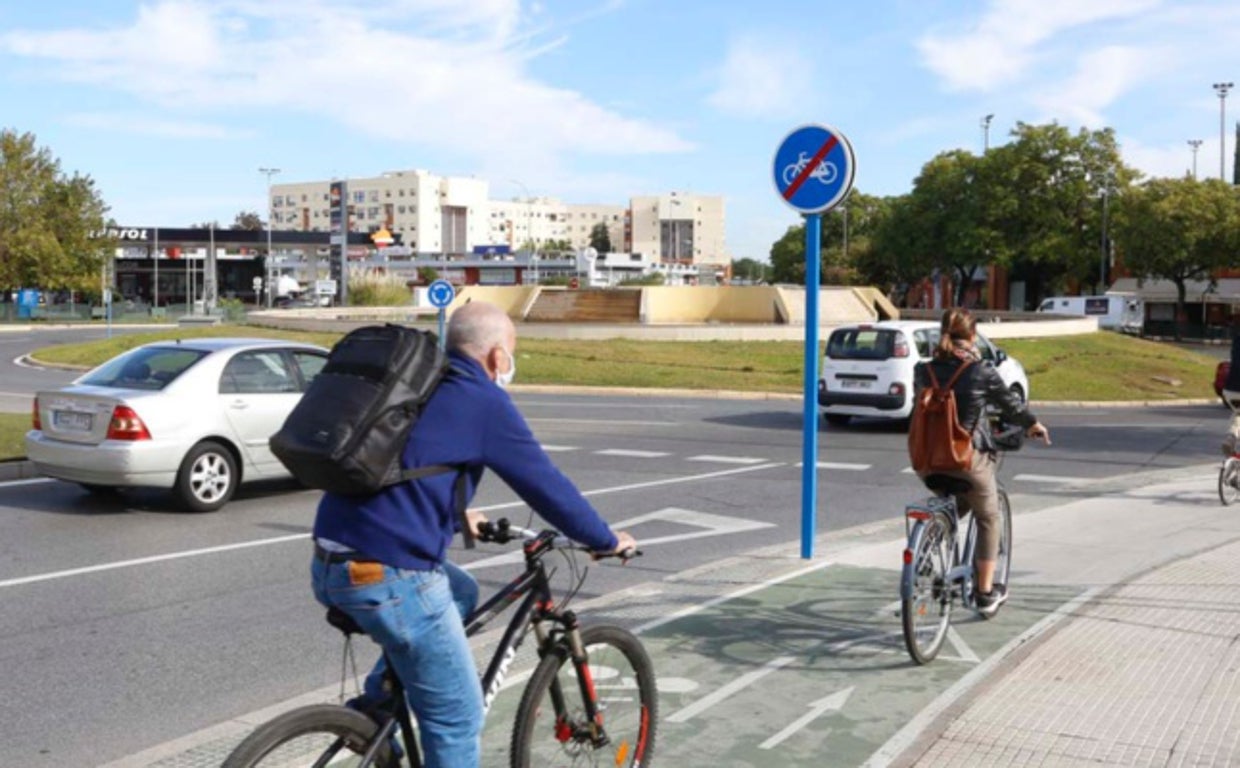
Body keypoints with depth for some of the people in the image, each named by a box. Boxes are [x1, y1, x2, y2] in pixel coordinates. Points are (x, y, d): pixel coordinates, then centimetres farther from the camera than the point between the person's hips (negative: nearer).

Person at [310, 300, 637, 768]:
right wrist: (606, 540, 13)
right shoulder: (484, 401, -5)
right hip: (386, 577, -8)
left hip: (331, 566, 9)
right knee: (458, 718, 7)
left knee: (460, 592, 31)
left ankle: (376, 704, 24)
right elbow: (546, 483, -1)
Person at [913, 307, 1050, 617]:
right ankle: (986, 593, 24)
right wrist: (1033, 424, 24)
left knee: (952, 506, 32)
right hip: (969, 458, -4)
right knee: (988, 520, 18)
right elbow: (1010, 403, 3)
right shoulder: (982, 371, -11)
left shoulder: (923, 370, 0)